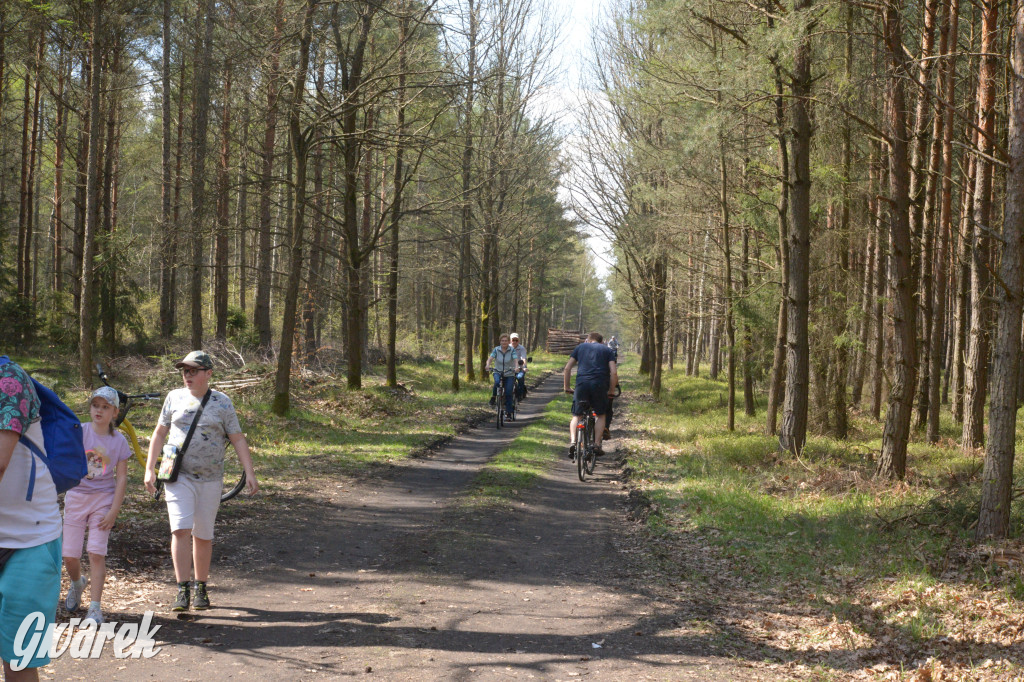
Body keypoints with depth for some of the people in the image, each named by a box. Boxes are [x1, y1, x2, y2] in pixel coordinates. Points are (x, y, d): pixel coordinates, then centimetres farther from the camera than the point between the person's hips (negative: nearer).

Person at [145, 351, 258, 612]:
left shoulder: (222, 403, 3)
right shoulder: (174, 398, 6)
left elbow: (238, 439, 3)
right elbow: (159, 434, 13)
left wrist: (249, 473, -6)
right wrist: (150, 469, 7)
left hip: (210, 479, 0)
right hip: (179, 476, 0)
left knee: (203, 536, 7)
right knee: (180, 531, -14)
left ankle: (201, 590, 21)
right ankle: (182, 591, -12)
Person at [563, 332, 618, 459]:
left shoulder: (580, 347, 21)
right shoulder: (607, 350, 18)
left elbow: (567, 369, 13)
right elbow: (614, 373, 6)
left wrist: (566, 387, 22)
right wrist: (611, 390, 17)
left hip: (582, 383, 1)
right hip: (600, 384, -1)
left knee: (577, 415, 13)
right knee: (601, 415, 18)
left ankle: (573, 441, -6)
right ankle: (597, 444, 8)